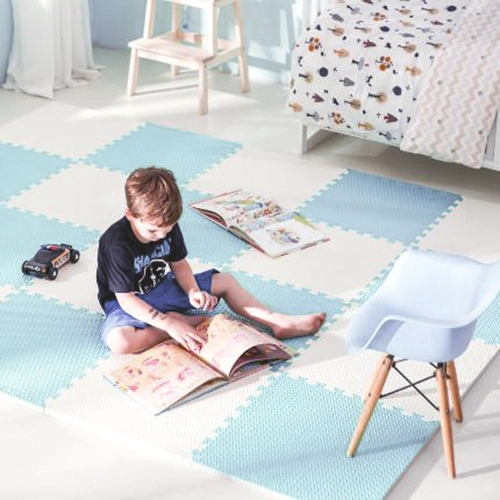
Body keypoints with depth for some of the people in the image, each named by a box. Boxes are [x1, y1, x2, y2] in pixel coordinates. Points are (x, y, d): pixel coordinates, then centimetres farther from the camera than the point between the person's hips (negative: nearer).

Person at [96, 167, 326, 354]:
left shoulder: (167, 225, -11)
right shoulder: (117, 244, -31)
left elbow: (179, 264, 1)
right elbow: (126, 299, -30)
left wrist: (193, 291, -20)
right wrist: (169, 324, -36)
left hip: (163, 287, 7)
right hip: (129, 303, -6)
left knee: (225, 281, 3)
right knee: (118, 341, -39)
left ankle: (280, 322, 2)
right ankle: (179, 321, -21)